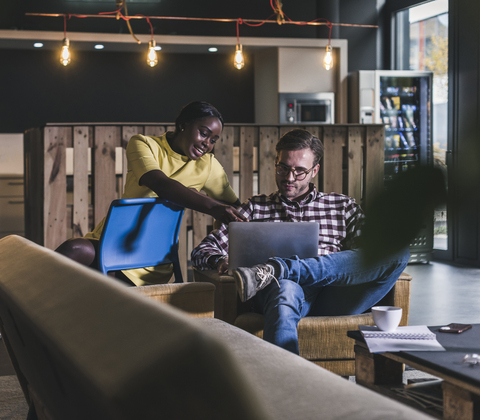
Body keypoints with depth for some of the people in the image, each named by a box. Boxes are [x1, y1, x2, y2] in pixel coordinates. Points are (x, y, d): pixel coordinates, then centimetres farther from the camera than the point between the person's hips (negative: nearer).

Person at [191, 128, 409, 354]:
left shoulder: (343, 206, 27)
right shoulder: (255, 208, 25)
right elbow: (202, 251, 19)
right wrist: (221, 261, -8)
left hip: (335, 298, 2)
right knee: (286, 290, -40)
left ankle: (276, 268, -33)